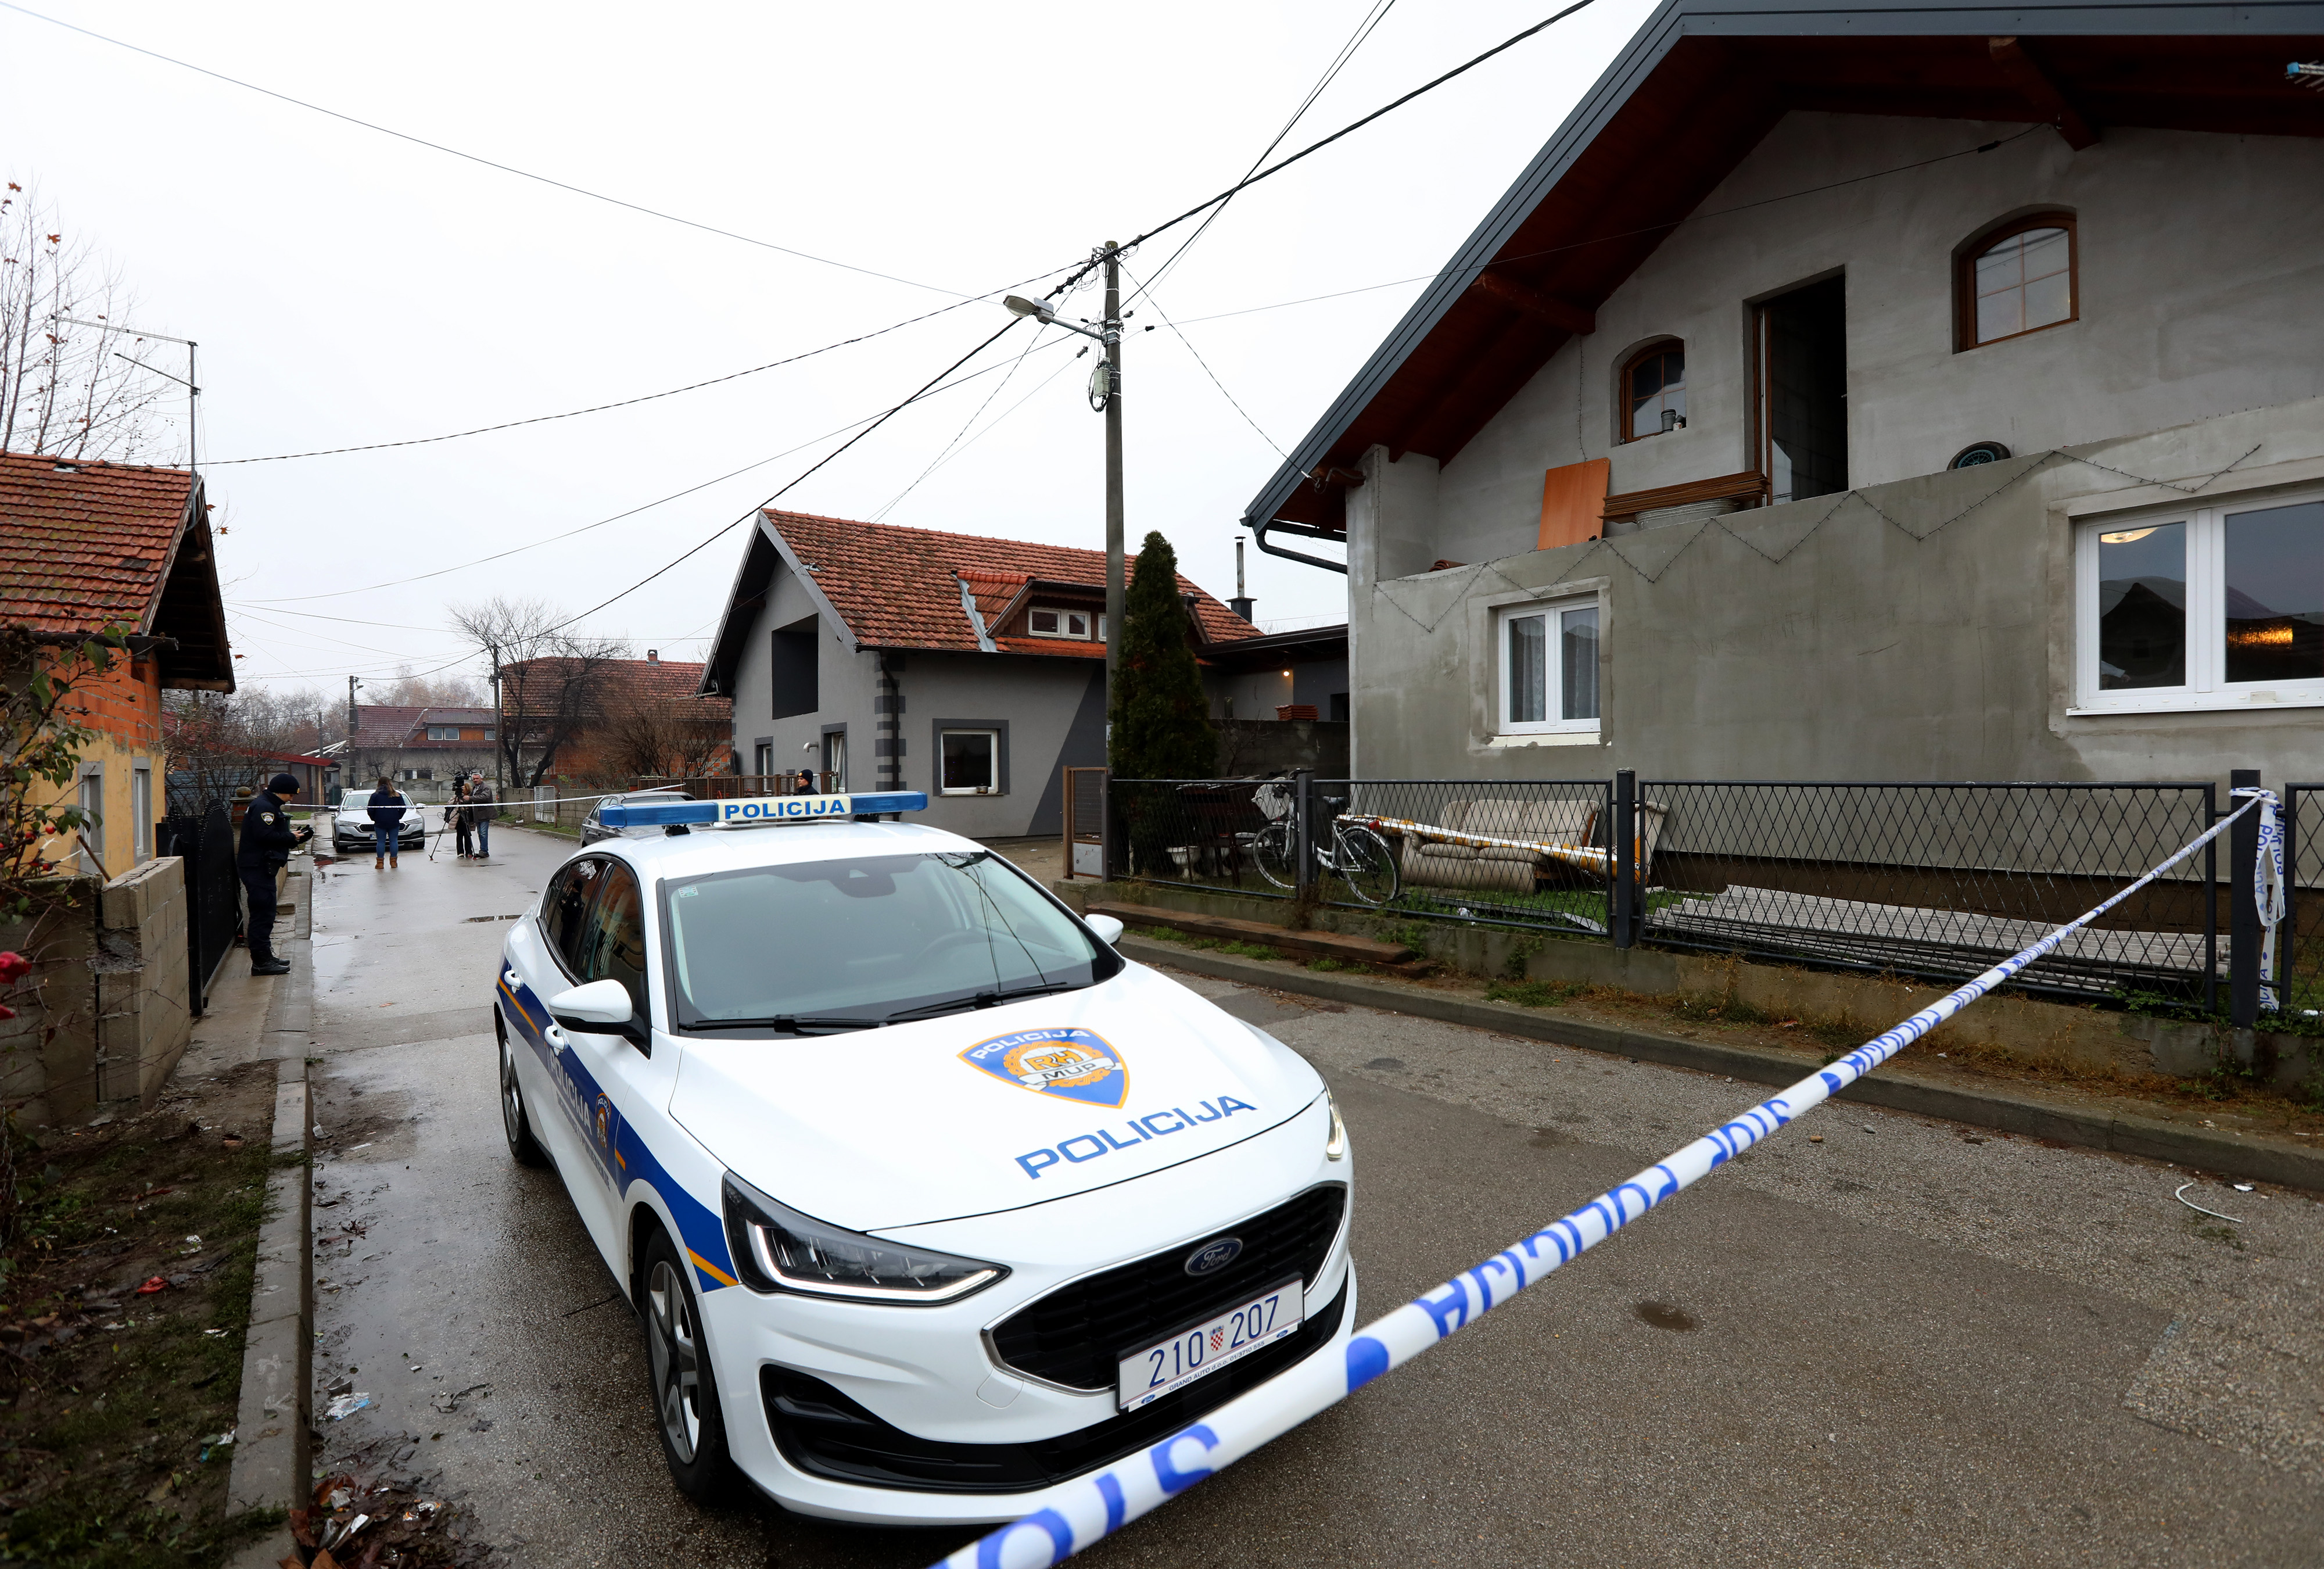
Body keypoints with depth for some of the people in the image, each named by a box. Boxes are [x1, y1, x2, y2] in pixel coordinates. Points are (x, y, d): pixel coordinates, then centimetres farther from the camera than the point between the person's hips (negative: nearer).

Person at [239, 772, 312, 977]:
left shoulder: (269, 806, 19)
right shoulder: (263, 807, -15)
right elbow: (265, 836, -26)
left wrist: (294, 837, 6)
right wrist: (291, 837, -13)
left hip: (262, 868, 11)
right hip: (257, 867, -11)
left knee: (265, 913, 15)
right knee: (262, 913, -8)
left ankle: (265, 958, 23)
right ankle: (261, 962, -6)